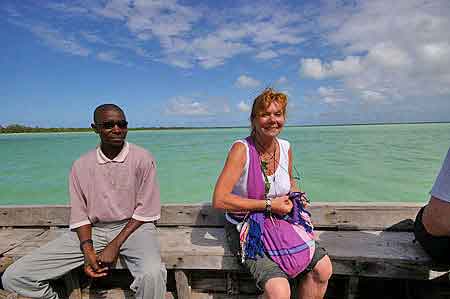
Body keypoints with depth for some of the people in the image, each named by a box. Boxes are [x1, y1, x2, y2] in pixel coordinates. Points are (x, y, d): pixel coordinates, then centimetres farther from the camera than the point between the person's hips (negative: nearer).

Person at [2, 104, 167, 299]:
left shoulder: (142, 158, -7)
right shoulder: (81, 165, 3)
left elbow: (145, 212, -7)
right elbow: (80, 215, 5)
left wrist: (115, 245, -15)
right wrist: (87, 249, -13)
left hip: (133, 227, -3)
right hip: (92, 230, 4)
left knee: (152, 274, -36)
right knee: (14, 278, -7)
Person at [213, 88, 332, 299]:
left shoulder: (285, 148, -1)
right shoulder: (241, 149, -19)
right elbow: (219, 200, -25)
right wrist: (268, 205, -22)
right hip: (245, 229, -5)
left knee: (323, 268, -6)